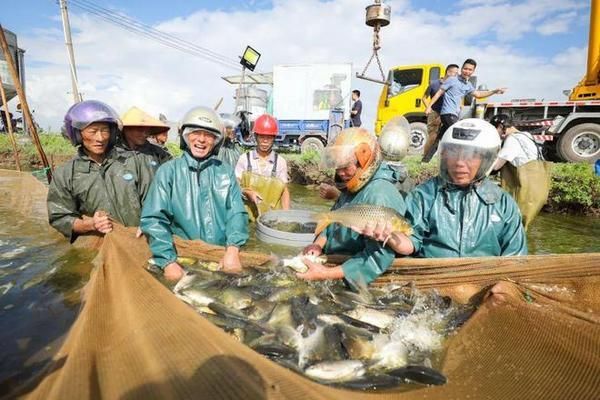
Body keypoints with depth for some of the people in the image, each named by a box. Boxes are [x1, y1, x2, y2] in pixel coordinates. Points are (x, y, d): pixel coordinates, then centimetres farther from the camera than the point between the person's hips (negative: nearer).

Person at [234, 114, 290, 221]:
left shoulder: (280, 162, -2)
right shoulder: (245, 159, -2)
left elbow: (284, 190, 2)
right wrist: (247, 192, -17)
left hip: (272, 214, 0)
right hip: (248, 212, 0)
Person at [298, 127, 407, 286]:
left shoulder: (381, 196, -23)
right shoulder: (353, 185, 5)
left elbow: (378, 257, -26)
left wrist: (326, 274, -25)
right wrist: (319, 243, -3)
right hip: (332, 261, 7)